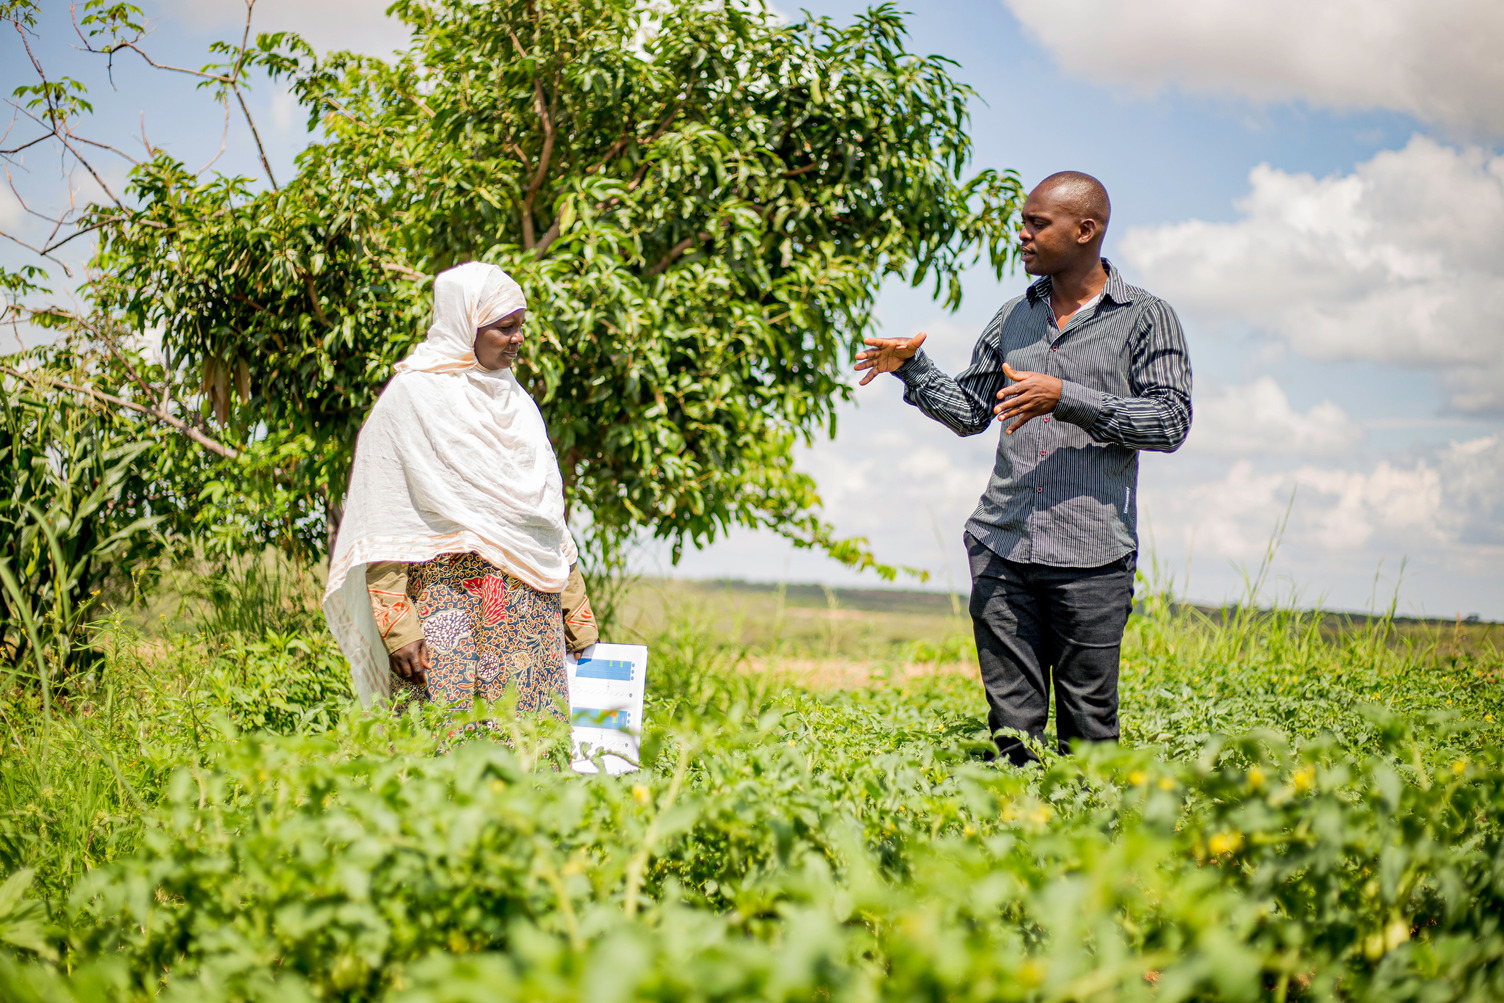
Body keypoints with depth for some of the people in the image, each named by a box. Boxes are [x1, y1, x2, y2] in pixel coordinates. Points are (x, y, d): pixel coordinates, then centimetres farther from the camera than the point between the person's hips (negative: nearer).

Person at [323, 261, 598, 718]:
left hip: (532, 614, 5)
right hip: (448, 607, -5)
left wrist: (577, 616, 15)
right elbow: (382, 536, -6)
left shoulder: (516, 401, 17)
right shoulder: (410, 398, -1)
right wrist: (397, 627, -14)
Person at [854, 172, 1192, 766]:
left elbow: (1171, 421, -8)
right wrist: (912, 368, 6)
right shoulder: (1014, 318, 16)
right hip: (1002, 550, 4)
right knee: (1011, 727, 3)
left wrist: (1065, 397, -16)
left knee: (1088, 733, 1)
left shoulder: (1147, 319, 3)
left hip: (1091, 558, -4)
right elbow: (969, 414, 22)